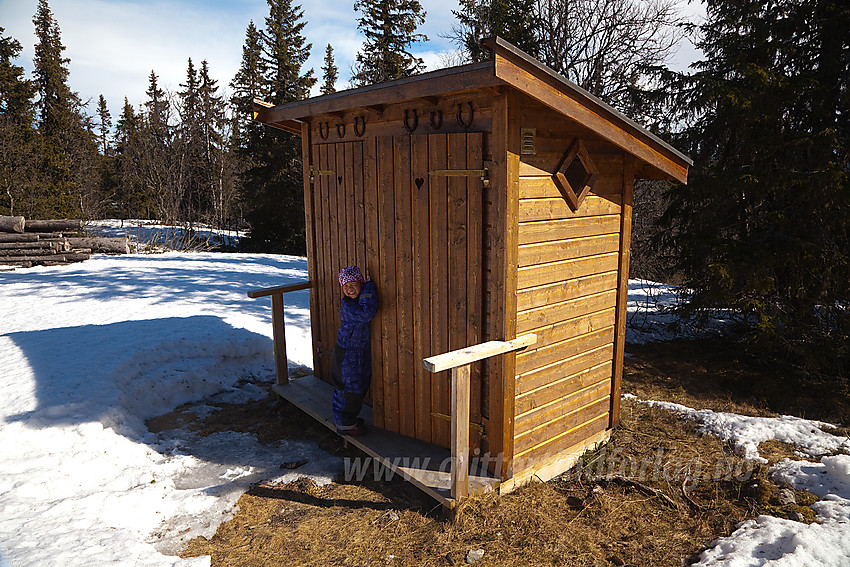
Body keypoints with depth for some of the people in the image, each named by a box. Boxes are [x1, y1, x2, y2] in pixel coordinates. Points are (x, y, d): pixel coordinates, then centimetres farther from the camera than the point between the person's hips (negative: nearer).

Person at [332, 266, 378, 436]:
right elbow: (366, 313, -38)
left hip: (361, 350, 8)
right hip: (347, 353, -8)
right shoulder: (346, 304, -23)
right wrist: (369, 287, -30)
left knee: (360, 386, 19)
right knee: (349, 387, 2)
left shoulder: (361, 299, 2)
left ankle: (349, 417, 38)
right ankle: (345, 424, 19)